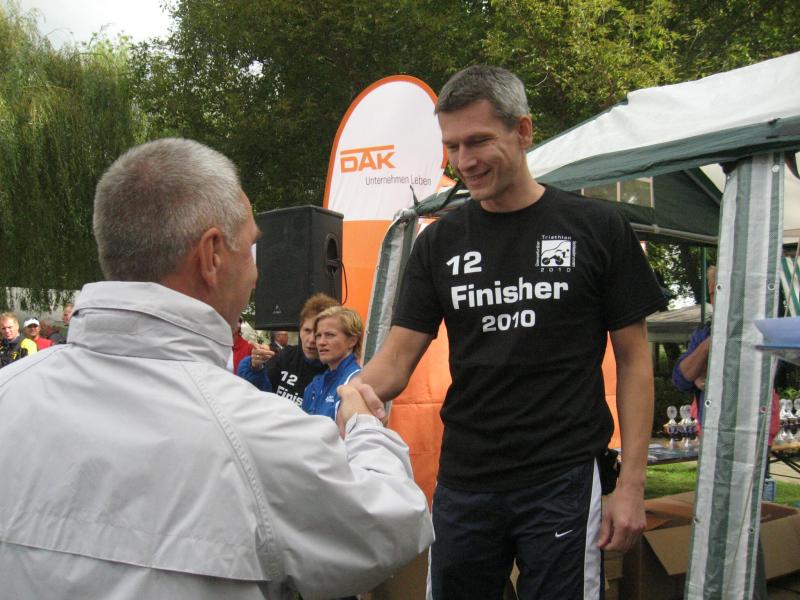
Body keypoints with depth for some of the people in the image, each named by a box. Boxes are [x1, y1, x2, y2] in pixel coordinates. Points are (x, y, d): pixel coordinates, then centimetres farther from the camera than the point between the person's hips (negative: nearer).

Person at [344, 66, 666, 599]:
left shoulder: (596, 227, -4)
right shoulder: (439, 243, 5)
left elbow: (633, 358, -1)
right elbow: (398, 358, 2)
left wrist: (632, 483, -6)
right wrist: (361, 388, -21)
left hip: (563, 481, -3)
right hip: (463, 484, 3)